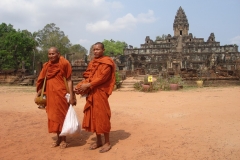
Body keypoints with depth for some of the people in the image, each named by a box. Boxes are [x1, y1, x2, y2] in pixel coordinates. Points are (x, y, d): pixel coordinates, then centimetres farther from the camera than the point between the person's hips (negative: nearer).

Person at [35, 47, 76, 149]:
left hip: (61, 94, -5)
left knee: (62, 115, 3)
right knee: (53, 116, 11)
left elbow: (69, 80, -9)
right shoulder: (46, 66, 8)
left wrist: (71, 96, -14)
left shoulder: (64, 64, -7)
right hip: (50, 94, 5)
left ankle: (63, 139, 16)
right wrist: (37, 94, 10)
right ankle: (58, 138, 24)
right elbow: (42, 81, 12)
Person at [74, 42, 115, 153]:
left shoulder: (107, 62, -6)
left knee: (102, 117, -4)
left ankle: (107, 143, 8)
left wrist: (88, 85, -19)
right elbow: (88, 77, 13)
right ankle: (98, 141, 22)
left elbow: (102, 78, -16)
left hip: (100, 93, -7)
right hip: (91, 93, 8)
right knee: (93, 116, 10)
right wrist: (79, 86, -3)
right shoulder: (92, 63, 17)